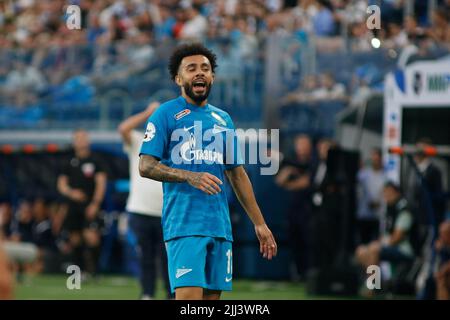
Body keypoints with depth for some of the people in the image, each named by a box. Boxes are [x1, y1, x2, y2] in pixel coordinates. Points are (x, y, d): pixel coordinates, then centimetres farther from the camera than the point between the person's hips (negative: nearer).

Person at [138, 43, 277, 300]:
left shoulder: (223, 119, 19)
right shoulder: (166, 114, 1)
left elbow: (238, 174, 22)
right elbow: (146, 166, -7)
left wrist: (259, 223, 18)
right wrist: (189, 176, -22)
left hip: (220, 226, 6)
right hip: (184, 224, -6)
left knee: (212, 296, 3)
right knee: (188, 296, -18)